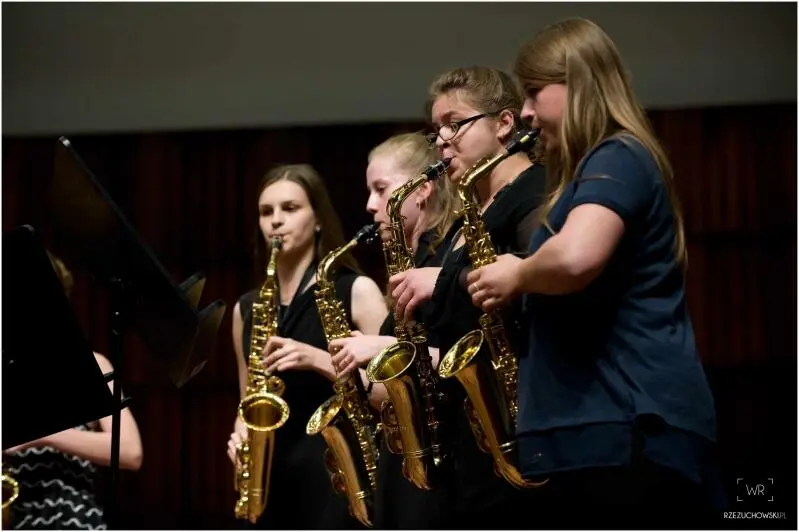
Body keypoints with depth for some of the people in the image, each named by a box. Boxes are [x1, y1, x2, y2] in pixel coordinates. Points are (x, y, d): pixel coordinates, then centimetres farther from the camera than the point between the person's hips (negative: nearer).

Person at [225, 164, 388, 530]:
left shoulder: (355, 291, 1)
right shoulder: (247, 309, 15)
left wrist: (319, 360, -17)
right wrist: (240, 434, 2)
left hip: (337, 475, -5)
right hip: (271, 480, 5)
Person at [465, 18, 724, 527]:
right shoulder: (608, 165, 23)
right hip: (625, 423, 10)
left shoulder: (616, 159, -8)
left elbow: (575, 259, -28)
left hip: (625, 429, -10)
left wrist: (516, 275, -9)